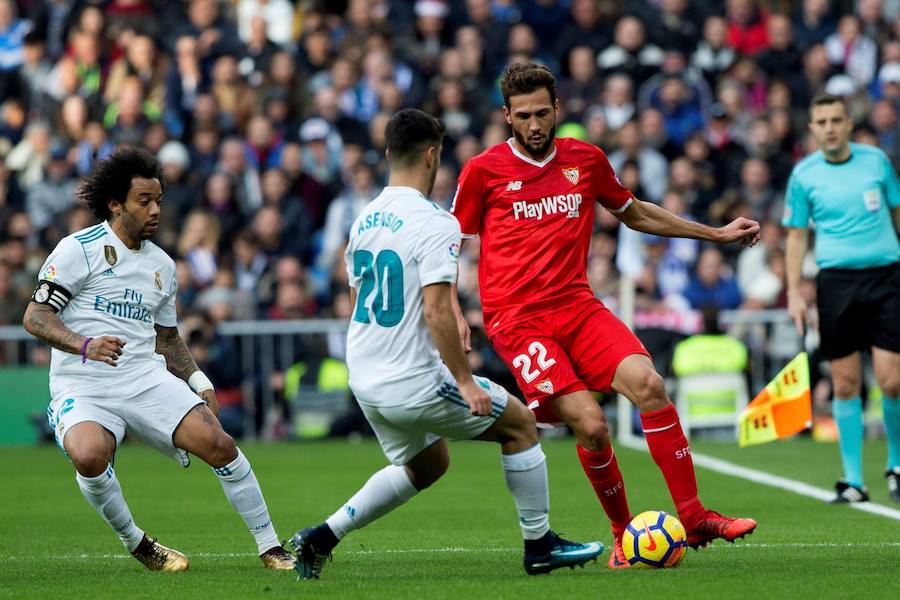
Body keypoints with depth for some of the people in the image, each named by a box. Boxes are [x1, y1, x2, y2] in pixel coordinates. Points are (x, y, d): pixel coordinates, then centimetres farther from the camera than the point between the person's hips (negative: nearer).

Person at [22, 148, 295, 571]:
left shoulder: (162, 266, 15)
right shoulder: (79, 249, -4)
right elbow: (35, 317, -9)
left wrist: (200, 382, 11)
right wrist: (85, 345, -26)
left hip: (146, 379, 5)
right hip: (82, 389, -5)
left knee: (218, 443, -15)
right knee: (89, 456, -35)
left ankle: (270, 548, -2)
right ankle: (134, 543, -8)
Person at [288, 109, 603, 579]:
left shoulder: (364, 220, 9)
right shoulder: (434, 223, -17)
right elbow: (436, 312, -24)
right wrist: (466, 382, -18)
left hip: (364, 382, 8)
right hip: (413, 383, -8)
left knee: (427, 464, 27)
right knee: (520, 424, 10)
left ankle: (321, 537, 17)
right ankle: (540, 546, 15)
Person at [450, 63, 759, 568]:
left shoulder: (586, 160, 10)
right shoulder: (484, 170, -1)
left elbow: (634, 213, 26)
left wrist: (716, 234, 26)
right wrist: (453, 312, -5)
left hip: (578, 305, 4)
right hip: (517, 319, -4)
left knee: (648, 383, -21)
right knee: (590, 425, -20)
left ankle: (693, 517, -15)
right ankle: (623, 533, 2)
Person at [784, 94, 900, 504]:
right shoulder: (804, 174, 3)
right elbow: (796, 236, 8)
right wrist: (794, 292, 1)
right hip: (836, 281, 0)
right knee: (845, 385, 0)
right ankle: (853, 481, 7)